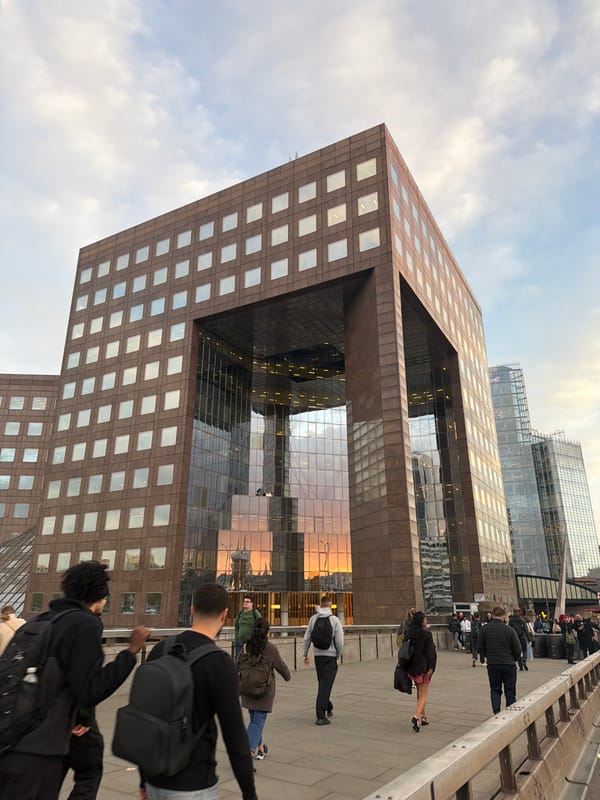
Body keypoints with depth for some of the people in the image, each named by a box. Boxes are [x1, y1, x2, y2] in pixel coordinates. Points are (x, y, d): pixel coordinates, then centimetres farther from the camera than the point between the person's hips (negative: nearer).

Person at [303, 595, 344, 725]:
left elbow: (307, 638, 3)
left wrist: (305, 654, 12)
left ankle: (328, 708, 34)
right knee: (325, 686, -1)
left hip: (318, 655, 4)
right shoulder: (334, 620, -10)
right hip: (330, 656, -4)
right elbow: (339, 641, -10)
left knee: (322, 684, 20)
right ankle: (320, 716, -4)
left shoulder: (313, 618, 1)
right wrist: (339, 657, 2)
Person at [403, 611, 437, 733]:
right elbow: (430, 651, -17)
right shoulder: (426, 634, -14)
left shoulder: (408, 634, 2)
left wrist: (406, 667, 13)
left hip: (412, 667, 6)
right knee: (423, 694, 2)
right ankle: (417, 716, -16)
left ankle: (423, 717, 29)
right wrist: (431, 668, -13)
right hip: (423, 667, -6)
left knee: (419, 693, 22)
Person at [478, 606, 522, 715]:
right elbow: (518, 649, -6)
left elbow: (481, 648, 3)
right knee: (510, 691, 13)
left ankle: (496, 712, 3)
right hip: (509, 664, -1)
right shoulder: (509, 629, -11)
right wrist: (513, 659, 13)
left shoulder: (485, 629, -3)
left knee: (495, 689, 15)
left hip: (492, 664, 1)